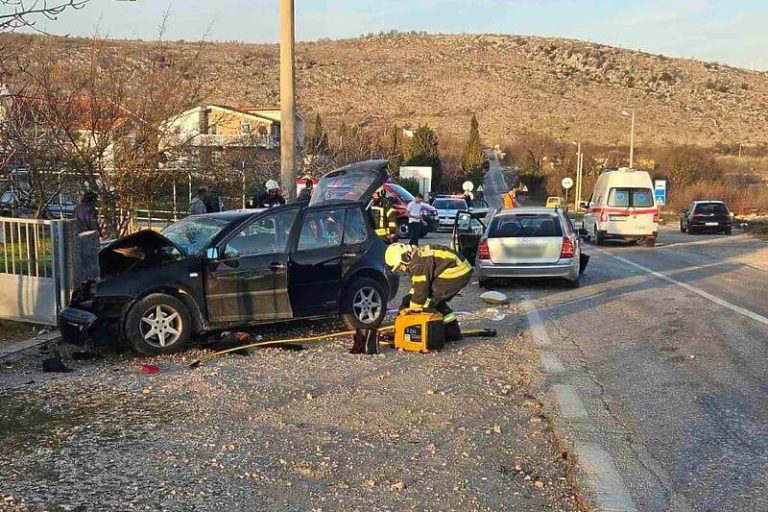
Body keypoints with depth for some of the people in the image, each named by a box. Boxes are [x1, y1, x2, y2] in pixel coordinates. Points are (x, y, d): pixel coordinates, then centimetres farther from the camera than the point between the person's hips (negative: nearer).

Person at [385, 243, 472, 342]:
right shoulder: (416, 258, 15)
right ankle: (453, 331, 23)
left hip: (457, 272, -11)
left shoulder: (419, 261, -18)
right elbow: (415, 286, 18)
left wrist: (413, 307, -7)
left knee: (429, 298, -8)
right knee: (437, 300, 19)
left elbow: (421, 287, -18)